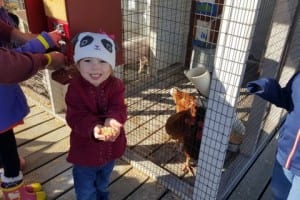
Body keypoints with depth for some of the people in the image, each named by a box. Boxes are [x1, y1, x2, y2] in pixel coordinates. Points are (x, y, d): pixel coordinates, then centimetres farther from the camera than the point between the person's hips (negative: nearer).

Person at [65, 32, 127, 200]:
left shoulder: (116, 85, -14)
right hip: (85, 151, -3)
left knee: (103, 184, 33)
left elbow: (119, 109, -22)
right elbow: (76, 117, -27)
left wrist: (113, 120, -45)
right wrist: (93, 128, -46)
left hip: (110, 148, 3)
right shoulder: (75, 88, -21)